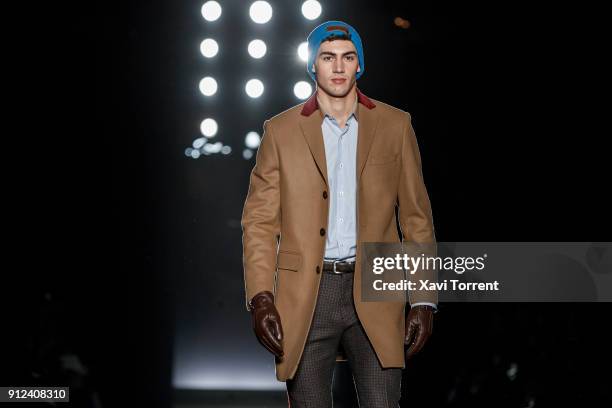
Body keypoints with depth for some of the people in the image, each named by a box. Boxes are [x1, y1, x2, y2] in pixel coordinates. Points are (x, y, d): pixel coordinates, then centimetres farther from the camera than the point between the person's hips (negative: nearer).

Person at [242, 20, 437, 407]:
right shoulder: (281, 130, 7)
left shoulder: (395, 125, 8)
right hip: (305, 297, 0)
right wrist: (260, 298, -8)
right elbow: (260, 220, 4)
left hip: (374, 295, 0)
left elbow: (417, 218, 8)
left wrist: (424, 301, 2)